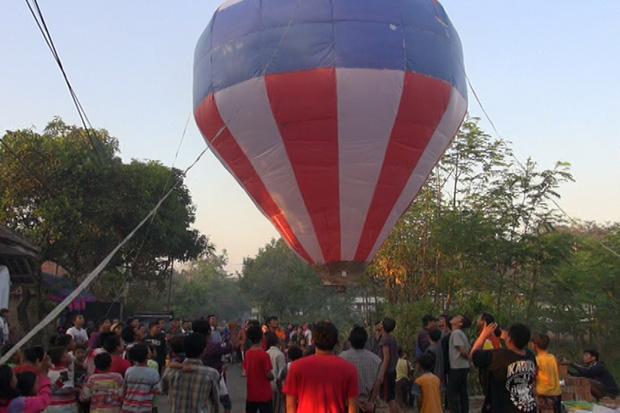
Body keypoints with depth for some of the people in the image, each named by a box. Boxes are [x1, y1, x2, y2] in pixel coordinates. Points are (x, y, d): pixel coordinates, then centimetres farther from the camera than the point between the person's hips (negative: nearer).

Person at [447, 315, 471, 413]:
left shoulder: (456, 333, -14)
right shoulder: (460, 333, 14)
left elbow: (462, 350, -18)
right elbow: (468, 350, 15)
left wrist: (467, 357, -2)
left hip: (457, 368, -9)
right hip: (463, 367, 9)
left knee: (452, 394, -4)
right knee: (463, 393, 12)